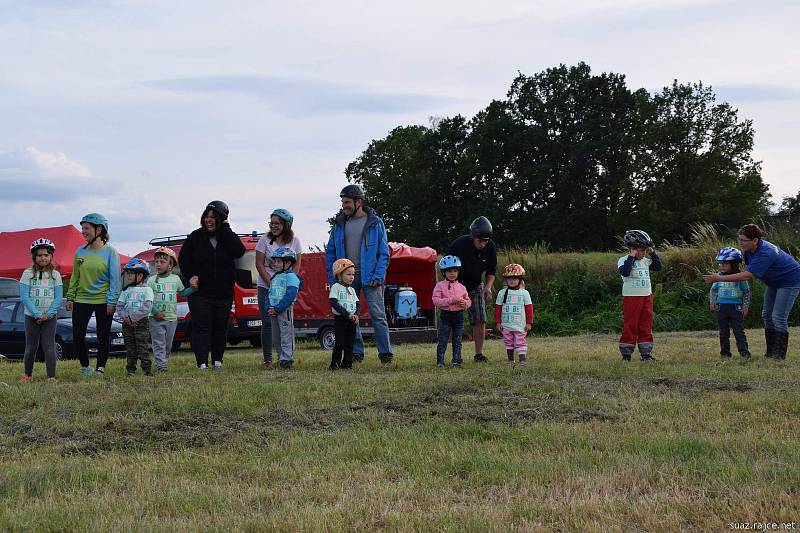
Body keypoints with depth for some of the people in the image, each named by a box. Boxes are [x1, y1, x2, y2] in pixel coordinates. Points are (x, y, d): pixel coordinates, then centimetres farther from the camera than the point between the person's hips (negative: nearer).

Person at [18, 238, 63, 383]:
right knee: (31, 347, 7)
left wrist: (47, 314, -14)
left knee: (49, 346, -6)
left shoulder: (55, 274, 2)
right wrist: (37, 314, -15)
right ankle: (28, 374, 24)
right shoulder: (28, 273, -2)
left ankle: (51, 377, -8)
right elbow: (24, 297, -8)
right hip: (31, 316, 0)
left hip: (50, 316, 0)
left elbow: (59, 298, -2)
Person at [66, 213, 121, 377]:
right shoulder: (80, 252, 6)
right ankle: (85, 366, 16)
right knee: (77, 335, -1)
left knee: (103, 336, 4)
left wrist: (112, 301, -13)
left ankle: (100, 368, 17)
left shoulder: (110, 252, -6)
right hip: (82, 300, 4)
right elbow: (75, 277, 12)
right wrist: (70, 297, 7)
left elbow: (115, 278, -7)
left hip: (103, 301, -4)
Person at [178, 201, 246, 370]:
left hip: (224, 293, 1)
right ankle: (202, 364, -15)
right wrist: (190, 276, -8)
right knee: (201, 327, -8)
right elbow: (183, 259, 8)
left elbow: (239, 251, -19)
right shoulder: (196, 237, 0)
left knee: (220, 328, 9)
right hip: (200, 291, -1)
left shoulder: (228, 237, 1)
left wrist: (224, 229, -16)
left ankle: (217, 361, 22)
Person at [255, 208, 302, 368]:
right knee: (267, 322, -3)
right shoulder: (265, 239, -2)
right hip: (266, 287, -1)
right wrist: (272, 284, -11)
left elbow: (297, 266, 3)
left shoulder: (294, 241, 2)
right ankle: (267, 359, 1)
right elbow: (259, 264, -4)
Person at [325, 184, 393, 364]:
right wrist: (332, 278, 4)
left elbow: (384, 253, -1)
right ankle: (356, 352, 13)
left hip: (369, 276, -4)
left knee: (378, 314, -6)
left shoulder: (375, 223, 0)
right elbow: (330, 252, 13)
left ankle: (385, 352, -3)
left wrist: (378, 276, -11)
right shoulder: (339, 224, 10)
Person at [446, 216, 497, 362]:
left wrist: (488, 286, -15)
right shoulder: (459, 244, -25)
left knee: (480, 320, -3)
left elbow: (491, 271, 2)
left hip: (476, 286, 4)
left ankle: (479, 353, 4)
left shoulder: (490, 247, -12)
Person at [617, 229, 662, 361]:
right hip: (631, 297, -7)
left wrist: (652, 253, 8)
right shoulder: (624, 260, -8)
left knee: (646, 326, 8)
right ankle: (626, 354, 2)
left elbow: (658, 267, 16)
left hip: (646, 296, 7)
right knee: (630, 326, -4)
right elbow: (624, 272, -26)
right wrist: (631, 257, -22)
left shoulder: (645, 261, 13)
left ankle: (646, 353, 14)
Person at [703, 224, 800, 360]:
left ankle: (780, 353, -7)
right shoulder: (750, 249, -9)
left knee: (779, 317, -14)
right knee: (767, 315, 11)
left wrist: (719, 278, -42)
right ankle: (770, 351, 18)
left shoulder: (765, 254, -38)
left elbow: (747, 275, -42)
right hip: (774, 281, 10)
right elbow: (749, 268, 9)